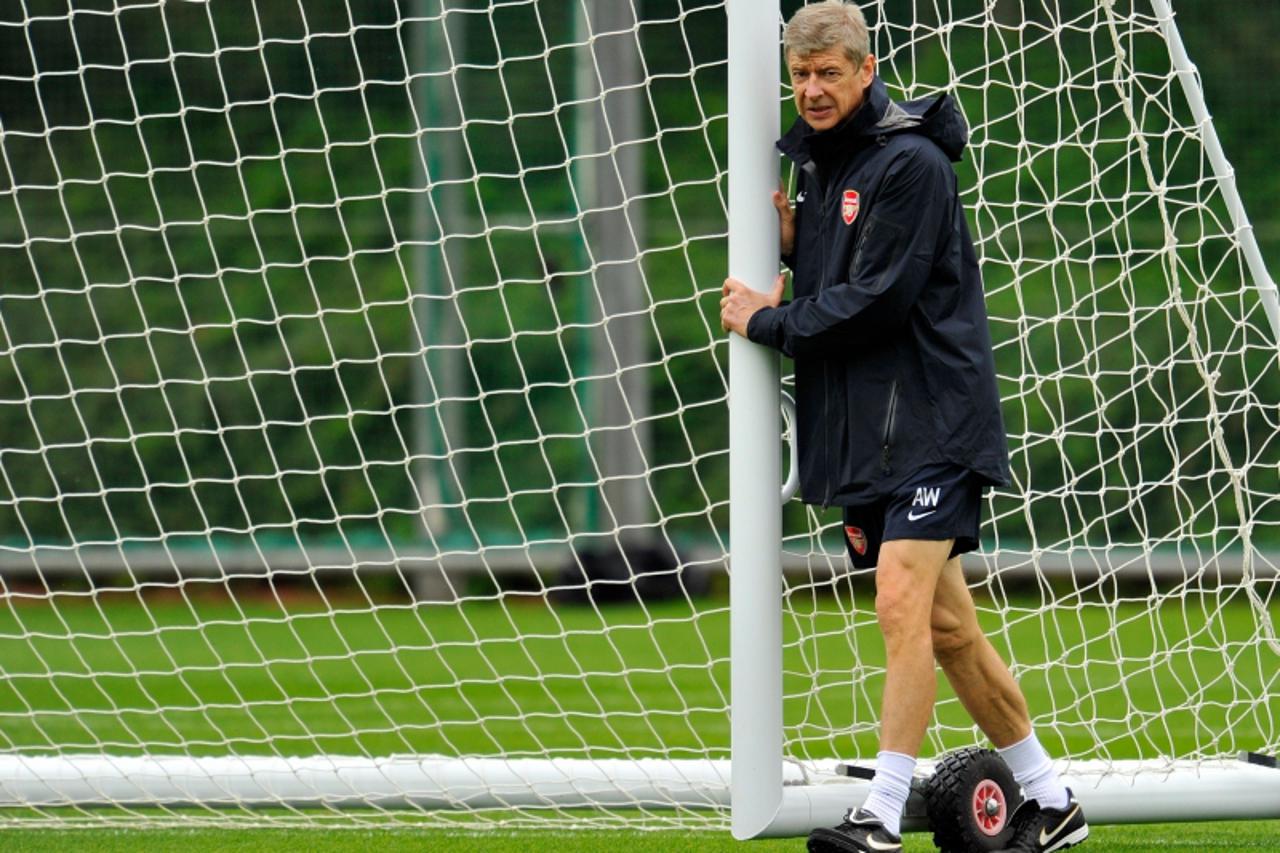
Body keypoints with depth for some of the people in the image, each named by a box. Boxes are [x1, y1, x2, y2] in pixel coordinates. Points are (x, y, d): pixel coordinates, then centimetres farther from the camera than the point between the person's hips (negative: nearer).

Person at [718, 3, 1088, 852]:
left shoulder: (910, 163, -12)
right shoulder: (819, 163, 16)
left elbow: (877, 302, -18)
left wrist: (768, 321, -8)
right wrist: (794, 246, 3)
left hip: (930, 424, -9)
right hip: (861, 435, 9)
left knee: (901, 605, -19)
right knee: (946, 626, 10)